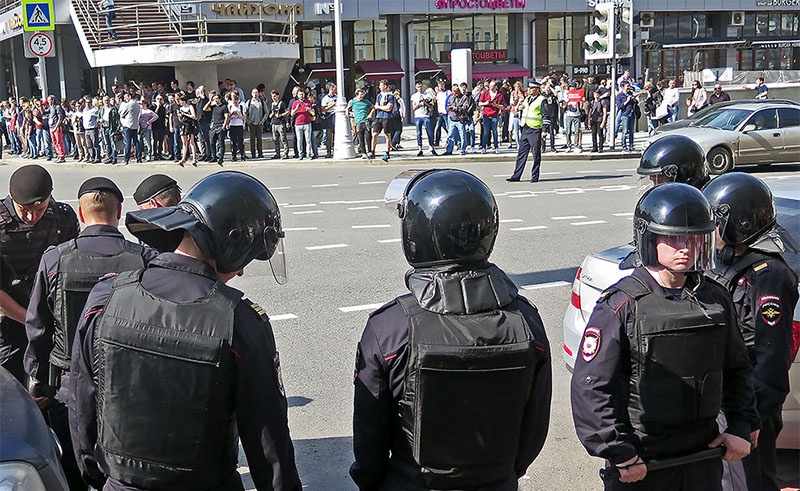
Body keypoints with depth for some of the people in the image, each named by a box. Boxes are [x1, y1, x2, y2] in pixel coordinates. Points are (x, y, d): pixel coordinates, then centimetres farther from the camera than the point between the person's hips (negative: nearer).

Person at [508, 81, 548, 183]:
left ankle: (535, 177, 8)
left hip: (535, 130, -7)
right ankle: (516, 176, 8)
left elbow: (546, 116, -9)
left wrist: (545, 130, -14)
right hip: (525, 129, 7)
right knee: (521, 154, 6)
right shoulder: (527, 99, 16)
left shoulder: (541, 100, -6)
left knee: (536, 154, 1)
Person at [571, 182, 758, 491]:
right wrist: (620, 454, -17)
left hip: (704, 456, 5)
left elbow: (736, 370, 16)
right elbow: (590, 387, -16)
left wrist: (740, 428, 5)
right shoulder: (622, 305, -14)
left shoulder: (715, 300, 4)